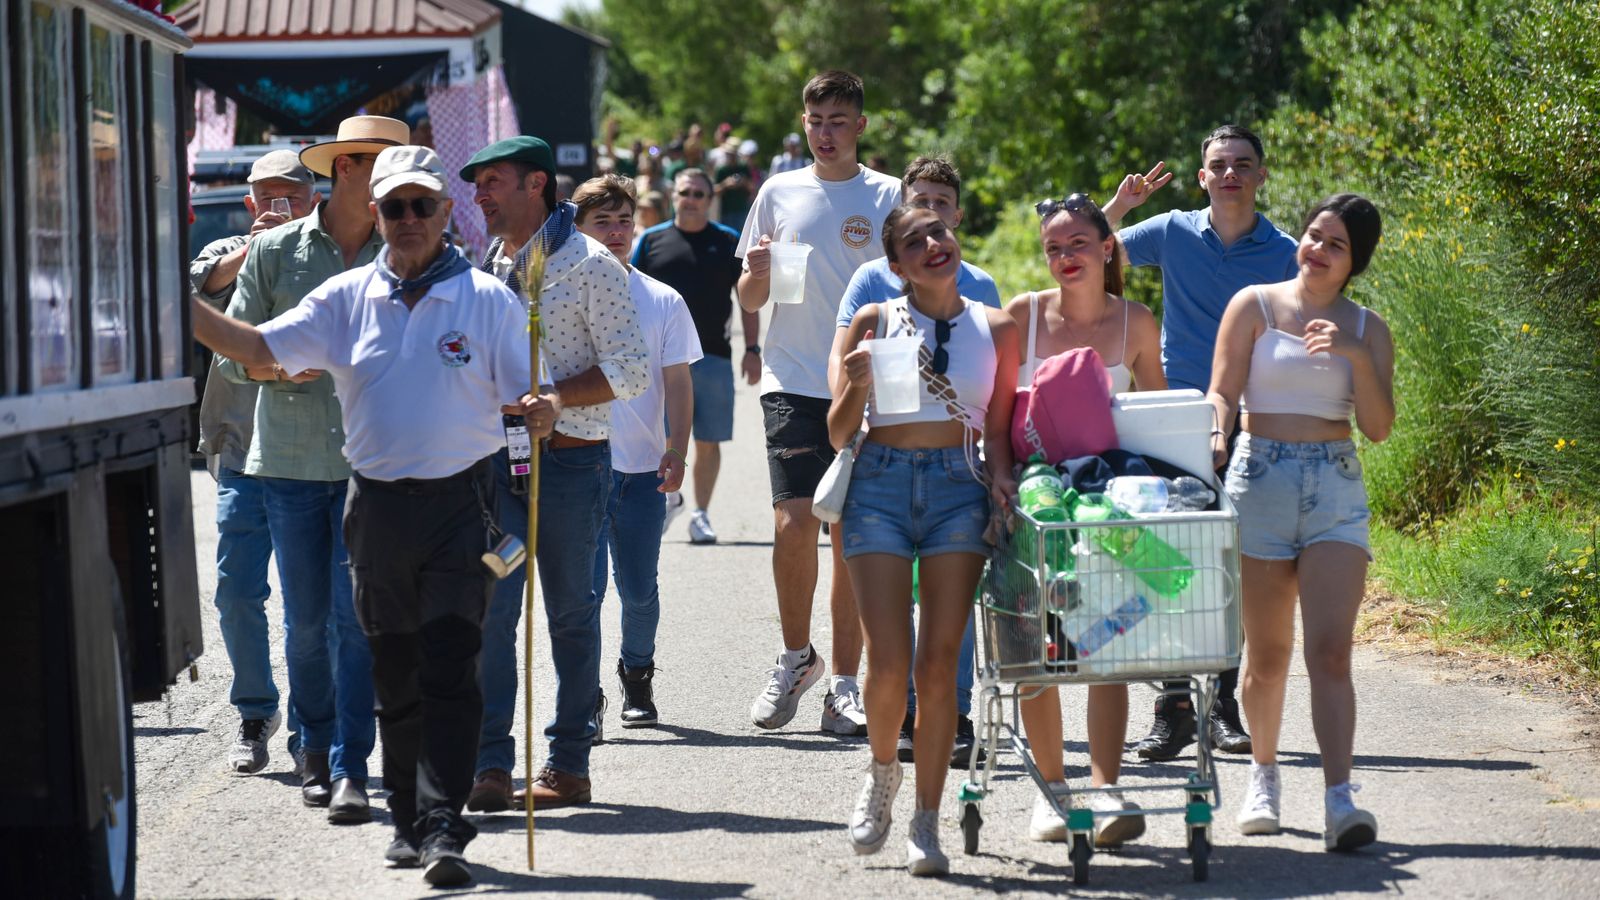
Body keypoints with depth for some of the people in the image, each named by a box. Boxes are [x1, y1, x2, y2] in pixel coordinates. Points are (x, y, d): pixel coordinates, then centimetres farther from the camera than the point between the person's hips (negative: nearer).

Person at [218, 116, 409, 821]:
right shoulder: (277, 251, 5)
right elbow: (232, 352, 5)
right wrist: (278, 366, -14)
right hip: (291, 461, 1)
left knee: (357, 618, -7)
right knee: (306, 619, 5)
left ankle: (350, 767, -5)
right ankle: (316, 748, 23)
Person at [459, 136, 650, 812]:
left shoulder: (589, 264, -3)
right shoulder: (485, 268, 15)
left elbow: (629, 369, -8)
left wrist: (557, 397, -20)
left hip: (570, 459, -4)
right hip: (494, 457, 4)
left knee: (570, 610, 5)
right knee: (489, 607, -7)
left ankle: (569, 762, 13)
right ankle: (490, 765, -7)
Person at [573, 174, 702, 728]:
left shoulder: (662, 302, 6)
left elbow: (678, 383, 7)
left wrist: (677, 451, -4)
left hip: (643, 470, 2)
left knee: (640, 590, 8)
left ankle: (637, 674, 31)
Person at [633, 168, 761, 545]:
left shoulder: (729, 243, 8)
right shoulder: (652, 240, 9)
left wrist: (752, 349, 3)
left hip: (713, 355, 0)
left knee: (708, 441, 1)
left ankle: (701, 515, 11)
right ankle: (670, 494, 19)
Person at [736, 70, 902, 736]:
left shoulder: (888, 197, 5)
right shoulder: (779, 194, 10)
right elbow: (750, 302, 14)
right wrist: (756, 274, -8)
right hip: (793, 381, 1)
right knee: (793, 524, -12)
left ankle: (844, 686, 7)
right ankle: (795, 657, 9)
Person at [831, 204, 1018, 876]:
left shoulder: (994, 329, 9)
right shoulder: (873, 321, 6)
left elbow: (998, 426, 13)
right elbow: (838, 432, 6)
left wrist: (1000, 474, -6)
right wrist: (858, 385, -13)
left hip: (959, 488, 1)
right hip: (880, 486, -1)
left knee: (939, 663, -4)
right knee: (889, 663, -9)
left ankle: (926, 823, 4)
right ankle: (882, 771, 22)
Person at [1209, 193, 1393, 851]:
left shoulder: (1368, 330, 9)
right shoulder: (1254, 305, 4)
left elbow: (1378, 426, 1)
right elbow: (1222, 391, -2)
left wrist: (1356, 357, -13)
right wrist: (1215, 436, -24)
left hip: (1336, 487, 1)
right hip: (1260, 479, -1)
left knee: (1330, 650, -12)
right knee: (1268, 655, 5)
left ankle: (1339, 802, -19)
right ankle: (1263, 773, 28)